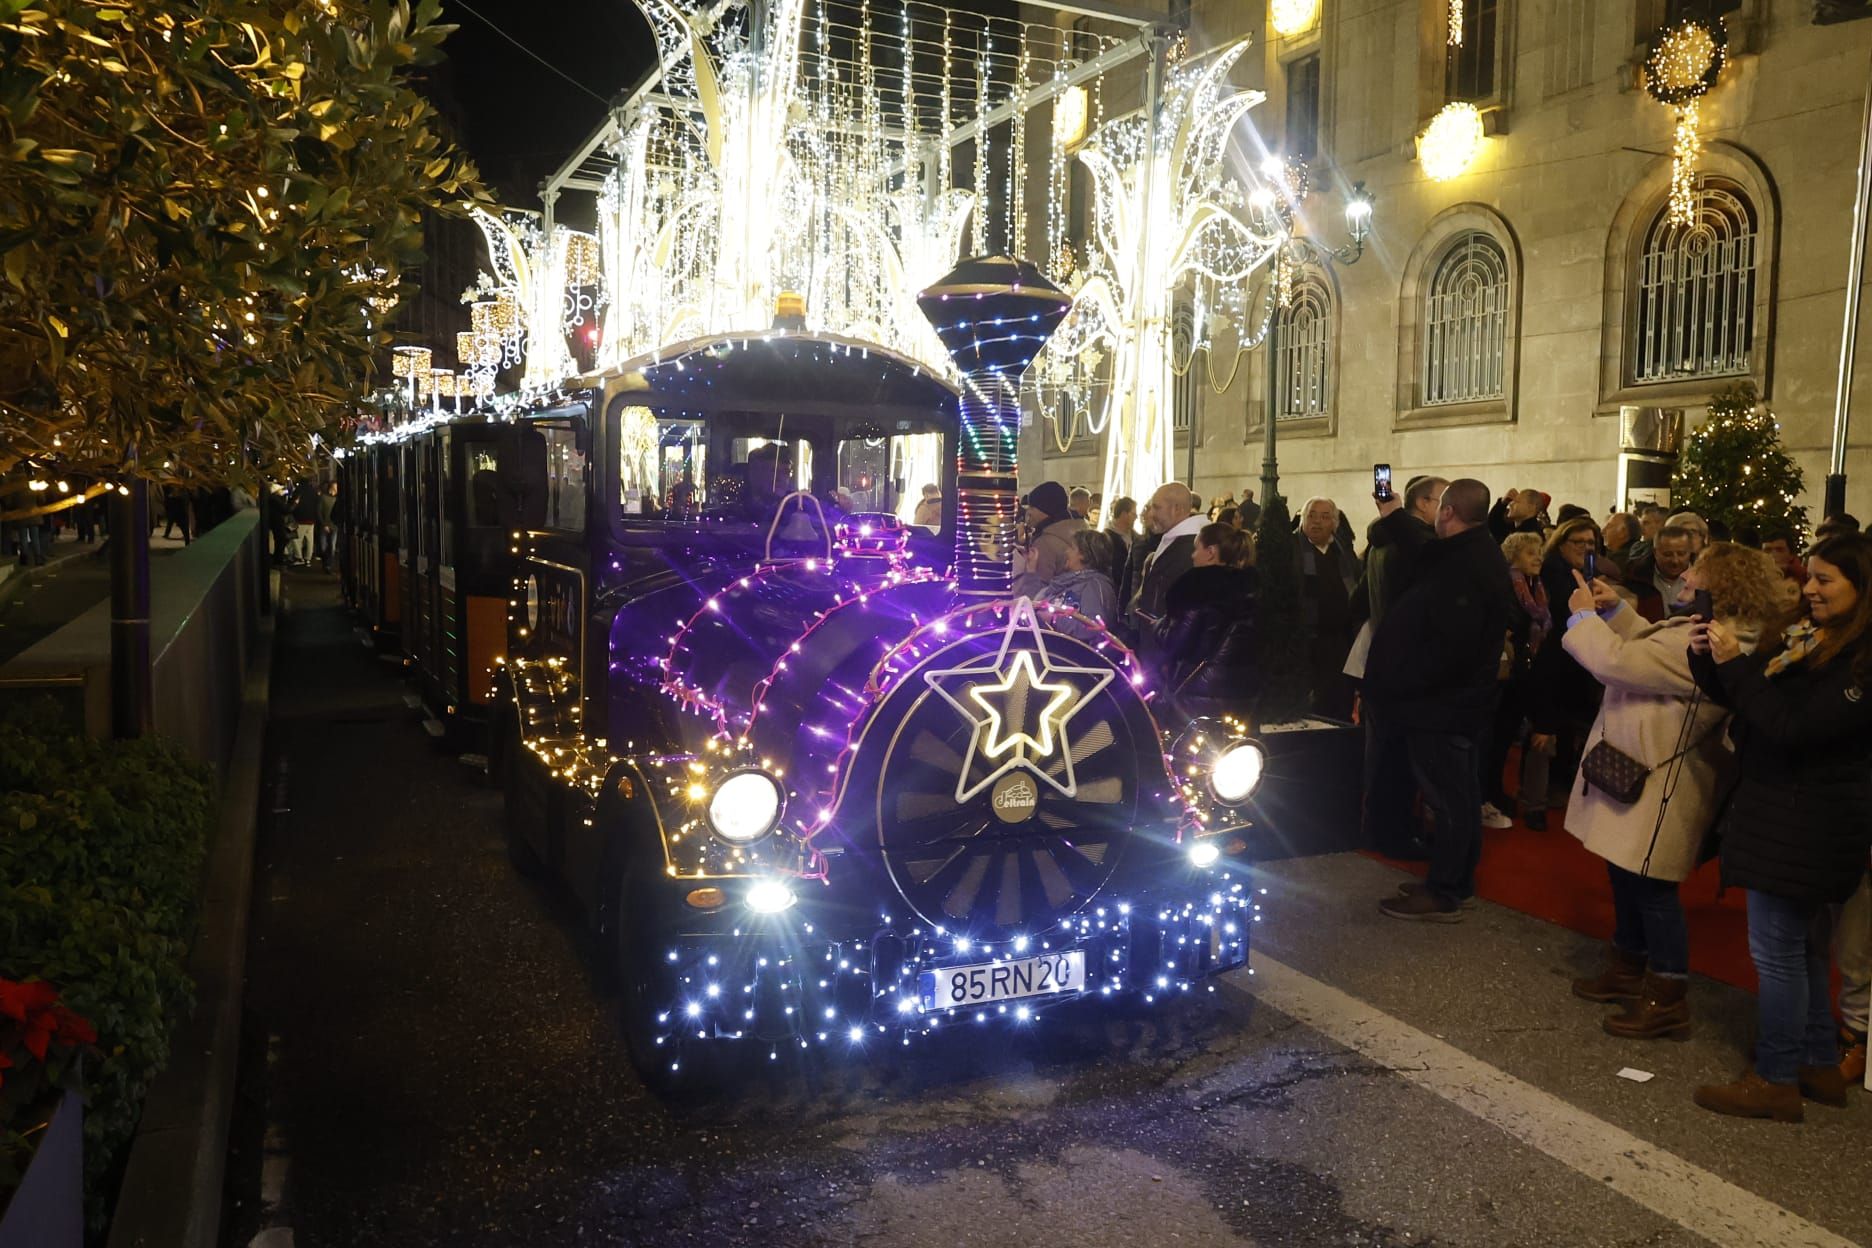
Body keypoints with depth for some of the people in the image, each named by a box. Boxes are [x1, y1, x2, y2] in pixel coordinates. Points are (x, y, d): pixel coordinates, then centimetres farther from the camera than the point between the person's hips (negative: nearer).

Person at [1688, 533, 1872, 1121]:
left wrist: (1734, 662, -24)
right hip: (1779, 813, 9)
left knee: (1777, 950, -1)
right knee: (1802, 948, 19)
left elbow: (1793, 725, -25)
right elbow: (1737, 697, 13)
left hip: (1806, 825, -9)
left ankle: (1777, 1081, 11)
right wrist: (1707, 656, -5)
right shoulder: (1804, 639, 9)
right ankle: (1820, 1066, 32)